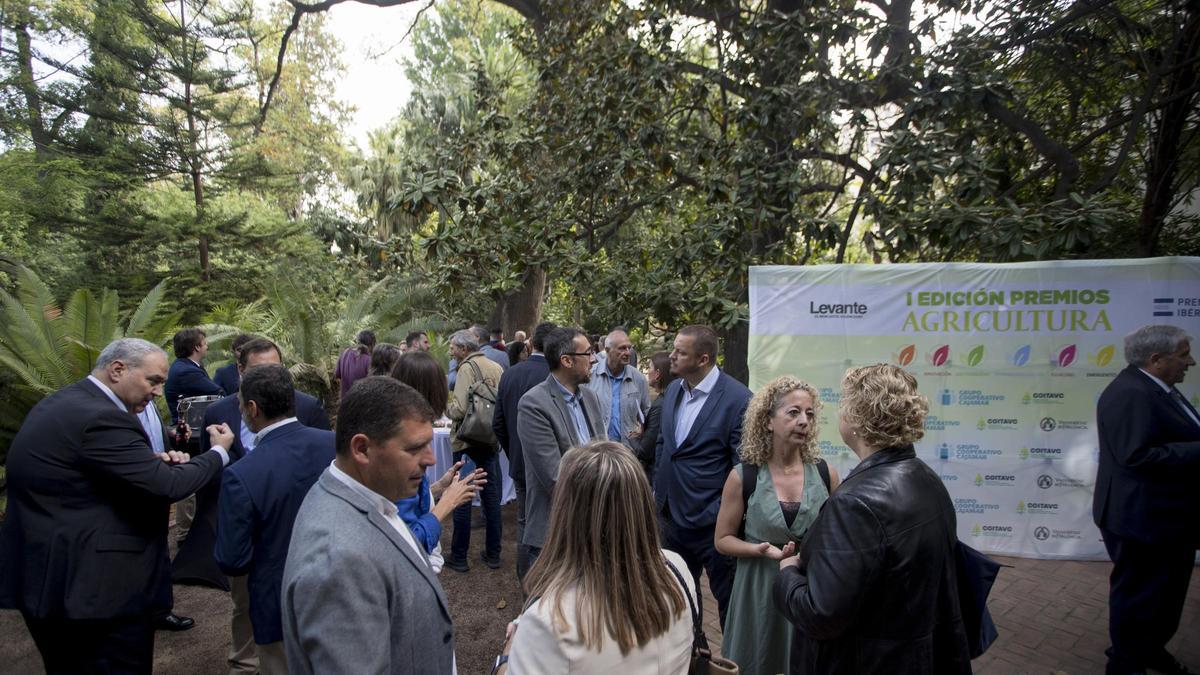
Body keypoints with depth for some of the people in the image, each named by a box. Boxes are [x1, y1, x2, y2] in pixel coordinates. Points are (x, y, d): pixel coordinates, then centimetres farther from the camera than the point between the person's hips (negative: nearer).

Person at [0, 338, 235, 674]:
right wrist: (219, 452, -10)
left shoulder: (59, 403, 8)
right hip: (98, 583, -10)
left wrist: (154, 463, 1)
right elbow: (168, 486, -25)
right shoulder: (101, 417, -23)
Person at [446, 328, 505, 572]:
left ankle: (459, 556, 14)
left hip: (467, 442, -6)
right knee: (491, 495, 13)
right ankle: (493, 553, 22)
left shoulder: (467, 368, -14)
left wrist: (446, 407, -2)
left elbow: (460, 409, -21)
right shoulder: (496, 367, 5)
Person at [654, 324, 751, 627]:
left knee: (728, 597, 12)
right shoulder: (674, 389, 3)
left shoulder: (737, 398, -19)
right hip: (672, 512, 7)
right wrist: (657, 487, 12)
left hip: (712, 520, -7)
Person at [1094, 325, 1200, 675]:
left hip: (1167, 515, 11)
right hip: (1144, 518, -11)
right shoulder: (1131, 394, -24)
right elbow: (1139, 455, -30)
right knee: (1139, 594, 6)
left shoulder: (1155, 388, 9)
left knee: (1167, 591, 24)